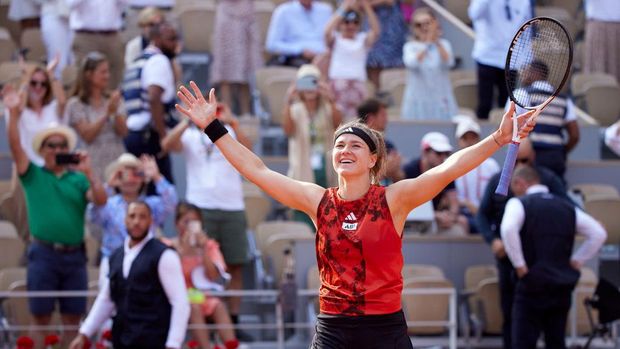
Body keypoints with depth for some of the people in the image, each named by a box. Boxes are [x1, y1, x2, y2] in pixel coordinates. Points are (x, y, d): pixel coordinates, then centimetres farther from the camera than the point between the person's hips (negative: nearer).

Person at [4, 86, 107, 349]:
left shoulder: (78, 179, 10)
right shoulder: (33, 175, 6)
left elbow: (101, 200, -3)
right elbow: (15, 146, -6)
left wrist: (89, 173, -15)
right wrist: (14, 114, -19)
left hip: (74, 255, 2)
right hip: (43, 253, -2)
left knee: (72, 319, 5)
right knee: (42, 318, 2)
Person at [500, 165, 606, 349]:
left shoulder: (518, 204, -3)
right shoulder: (567, 208, 14)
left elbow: (508, 229, -23)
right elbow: (598, 233, 11)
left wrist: (519, 265, -14)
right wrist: (576, 261, 12)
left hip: (533, 284, -6)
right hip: (563, 285, 6)